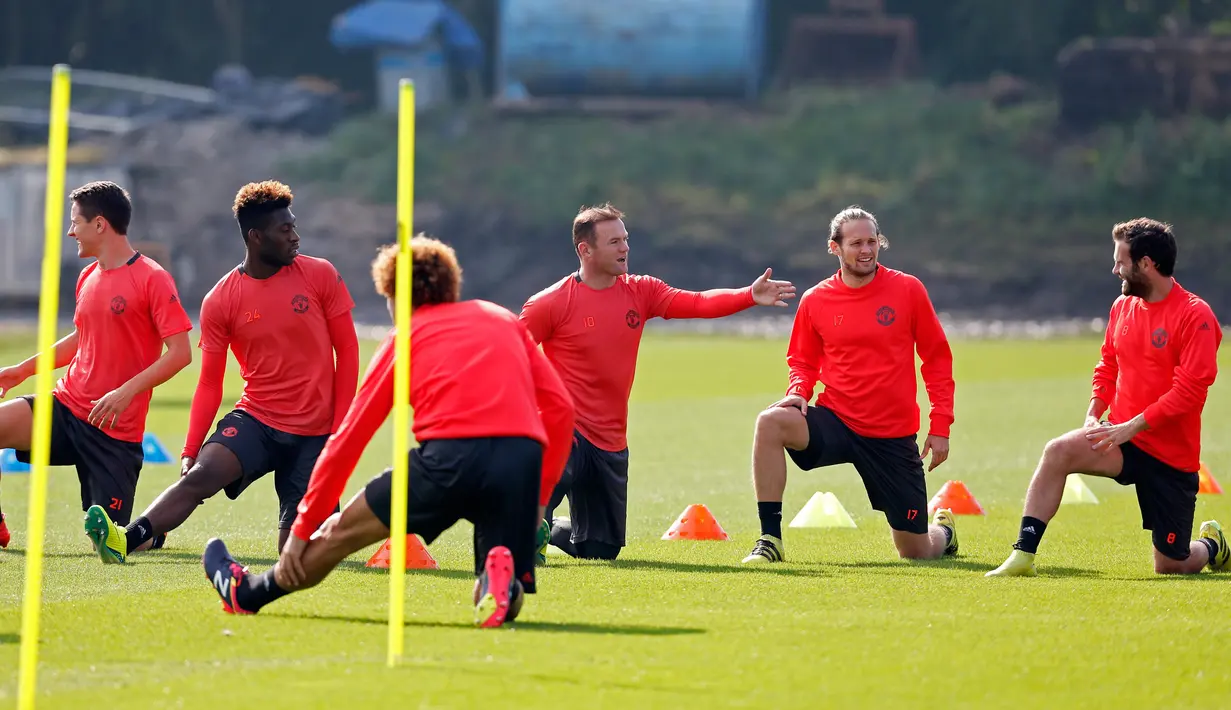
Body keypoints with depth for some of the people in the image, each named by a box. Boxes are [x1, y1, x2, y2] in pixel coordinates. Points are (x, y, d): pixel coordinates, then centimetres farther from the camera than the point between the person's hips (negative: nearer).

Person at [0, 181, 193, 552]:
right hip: (67, 406, 6)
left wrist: (126, 392, -24)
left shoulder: (151, 279, -11)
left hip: (116, 430, -6)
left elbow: (180, 352, -15)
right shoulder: (88, 278, 12)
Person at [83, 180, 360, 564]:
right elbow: (209, 384, 2)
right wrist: (190, 450, -8)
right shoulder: (220, 301, -2)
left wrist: (340, 429, -4)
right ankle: (125, 542, -39)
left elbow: (347, 350, 3)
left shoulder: (320, 276, -2)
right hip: (255, 418, 0)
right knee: (200, 475, -28)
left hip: (314, 432, 0)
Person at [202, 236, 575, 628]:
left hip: (450, 453, -2)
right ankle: (500, 578, -19)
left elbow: (349, 436, 18)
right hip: (522, 459, 2)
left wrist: (302, 530, 21)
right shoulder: (504, 320, 26)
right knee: (505, 604, 14)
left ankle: (246, 593, 34)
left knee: (345, 531, 21)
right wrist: (538, 498, 20)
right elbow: (560, 406, 16)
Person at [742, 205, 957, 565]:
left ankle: (942, 530, 45)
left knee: (918, 553, 4)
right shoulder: (815, 300, 0)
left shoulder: (907, 290, -4)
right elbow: (803, 362, 14)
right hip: (837, 423, 1)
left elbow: (937, 358, 2)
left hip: (894, 436, -1)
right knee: (771, 422, -30)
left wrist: (940, 427, -3)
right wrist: (798, 392, -10)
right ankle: (770, 541, -24)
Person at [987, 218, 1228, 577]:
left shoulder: (1195, 315, -15)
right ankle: (1023, 556, -26)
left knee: (1171, 567, 2)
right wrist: (1094, 414, 1)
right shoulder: (1123, 306, 7)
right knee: (1058, 452, -27)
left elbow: (1190, 389, -21)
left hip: (1173, 454, -5)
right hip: (1124, 438, 5)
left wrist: (1131, 427, -23)